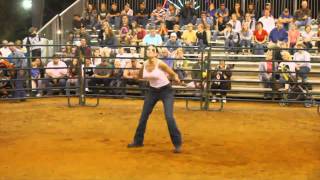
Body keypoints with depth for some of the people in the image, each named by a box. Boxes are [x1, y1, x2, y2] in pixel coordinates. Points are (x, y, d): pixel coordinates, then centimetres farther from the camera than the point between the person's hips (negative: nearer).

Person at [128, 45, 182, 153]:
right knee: (144, 116, 9)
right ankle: (138, 141, 27)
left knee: (169, 117, -16)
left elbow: (173, 74, -12)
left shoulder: (160, 64, -22)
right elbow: (140, 76, 14)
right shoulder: (144, 65, -5)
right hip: (153, 91, 6)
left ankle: (177, 144, -2)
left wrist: (176, 78, -30)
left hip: (166, 91, -6)